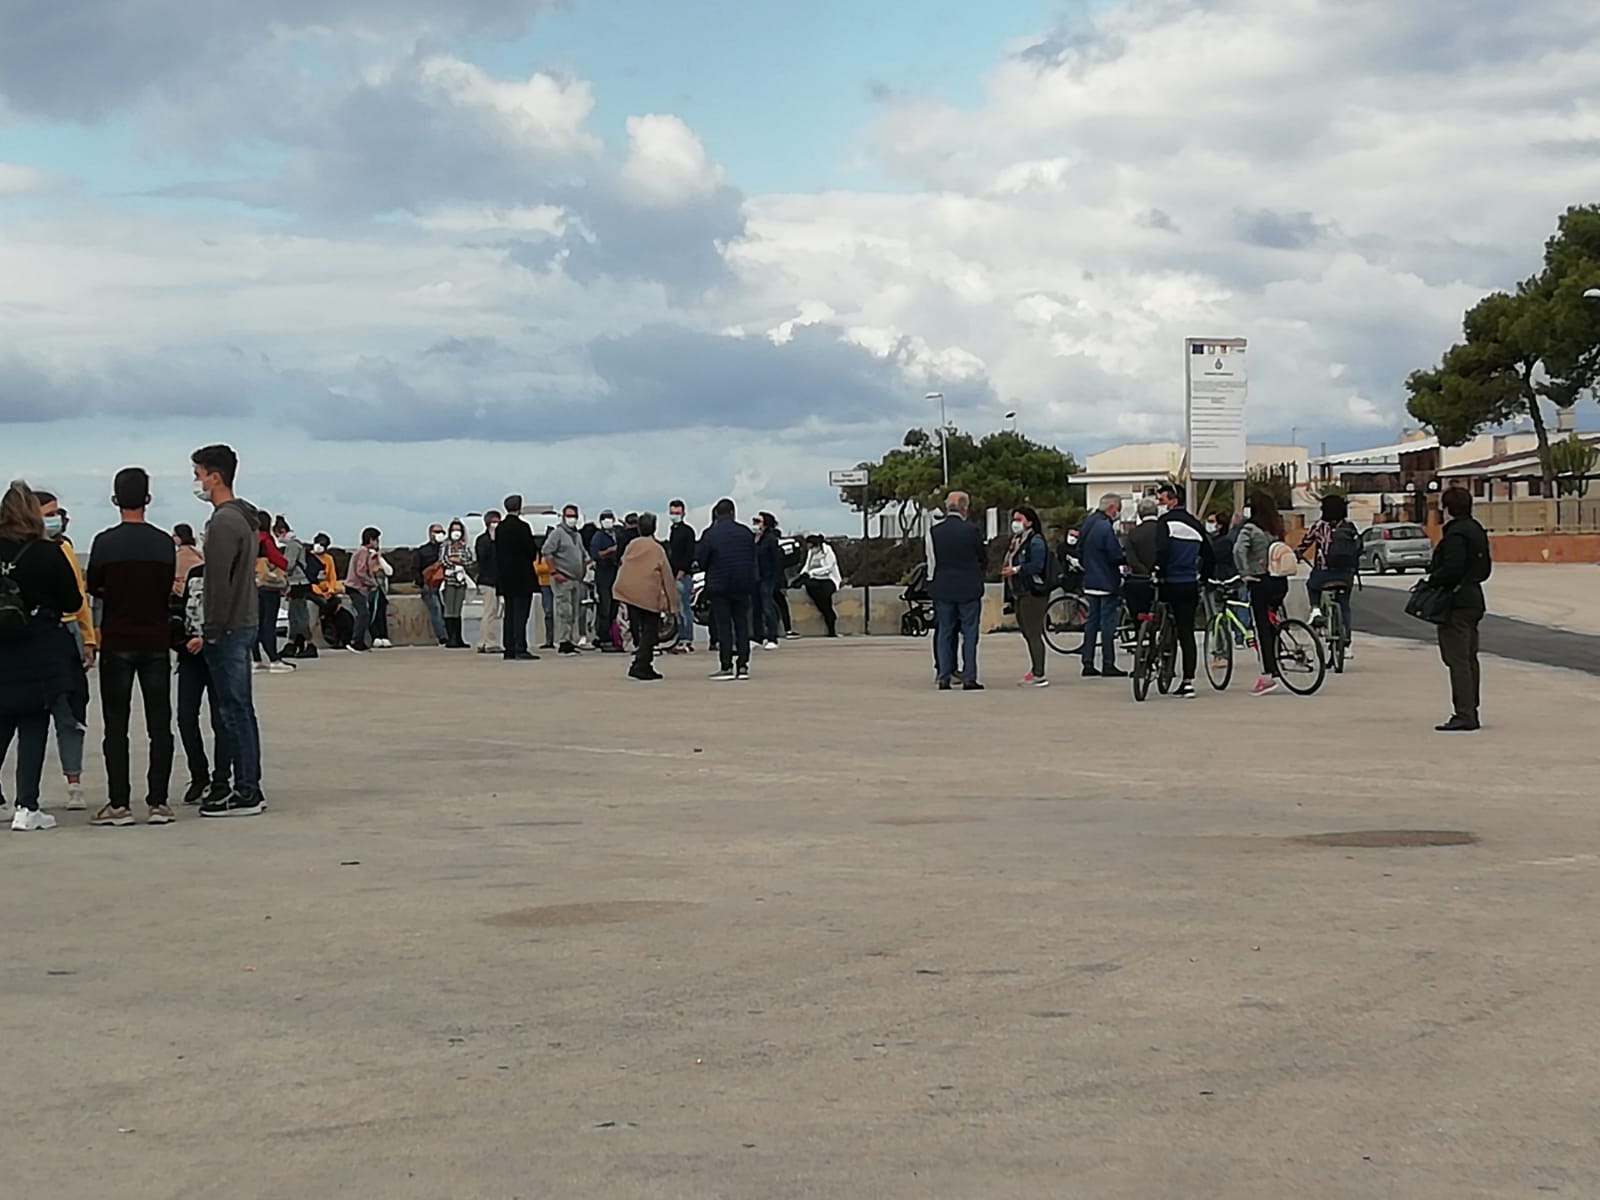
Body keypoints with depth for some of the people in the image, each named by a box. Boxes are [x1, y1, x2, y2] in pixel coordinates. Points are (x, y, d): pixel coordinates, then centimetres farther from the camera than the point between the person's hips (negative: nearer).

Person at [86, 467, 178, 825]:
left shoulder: (105, 542, -8)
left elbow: (93, 588, 3)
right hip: (156, 641, 2)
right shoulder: (165, 543, -2)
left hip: (117, 641, -2)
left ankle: (119, 805, 1)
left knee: (116, 726, 3)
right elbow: (168, 590, 7)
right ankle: (158, 802, 4)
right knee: (159, 725, 6)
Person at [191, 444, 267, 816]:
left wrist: (211, 631, -16)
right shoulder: (244, 518, 16)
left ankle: (245, 793, -5)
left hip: (227, 630, -10)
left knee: (235, 711, -7)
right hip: (244, 625, 10)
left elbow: (219, 583, -20)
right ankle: (250, 789, 16)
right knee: (241, 711, 12)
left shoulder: (223, 522, -16)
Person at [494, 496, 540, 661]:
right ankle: (520, 649, -10)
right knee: (521, 612, -6)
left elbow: (497, 551, 10)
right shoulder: (522, 527, -14)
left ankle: (509, 649, 10)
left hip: (505, 576, 7)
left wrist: (500, 572, 15)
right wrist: (532, 560, 9)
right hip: (522, 576, -7)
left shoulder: (500, 528, 8)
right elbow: (532, 550, -12)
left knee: (509, 613, 10)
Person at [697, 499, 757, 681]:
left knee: (723, 626, -1)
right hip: (743, 585, 4)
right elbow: (753, 559, 9)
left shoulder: (710, 535, -10)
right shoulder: (746, 533, 3)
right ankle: (743, 665, 6)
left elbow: (700, 560, -6)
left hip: (719, 586, -3)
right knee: (742, 624, 8)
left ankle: (726, 666, -4)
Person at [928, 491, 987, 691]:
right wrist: (982, 571, 23)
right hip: (969, 588, -3)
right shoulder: (972, 530, -9)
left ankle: (944, 678, 7)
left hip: (942, 587, 3)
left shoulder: (934, 532, -2)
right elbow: (983, 557, 3)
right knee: (969, 633, 3)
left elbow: (931, 562, 4)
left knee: (944, 633, 9)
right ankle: (969, 678, -2)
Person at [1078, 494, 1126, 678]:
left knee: (1092, 621, 12)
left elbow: (1079, 553, 17)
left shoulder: (1086, 523, 11)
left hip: (1090, 582, 9)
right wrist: (1129, 558, -3)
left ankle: (1088, 663, 12)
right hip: (1107, 583, -9)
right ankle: (1108, 664, -2)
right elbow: (1116, 556, -20)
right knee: (1108, 622, -4)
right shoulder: (1106, 527, -18)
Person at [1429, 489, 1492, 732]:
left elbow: (1451, 569, -25)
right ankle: (1471, 712, 18)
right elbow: (1486, 568, 19)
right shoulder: (1477, 531, 15)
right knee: (1469, 658, 14)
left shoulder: (1455, 534, -16)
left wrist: (1431, 580, -11)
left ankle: (1464, 715, -11)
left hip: (1456, 603, -10)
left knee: (1457, 659, -9)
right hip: (1474, 600, 10)